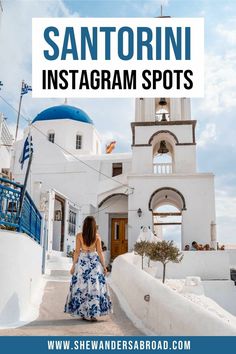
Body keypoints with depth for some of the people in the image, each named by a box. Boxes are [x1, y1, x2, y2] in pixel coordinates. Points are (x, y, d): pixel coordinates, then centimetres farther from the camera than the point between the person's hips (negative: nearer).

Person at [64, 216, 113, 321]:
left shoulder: (79, 236, -4)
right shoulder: (97, 236, -3)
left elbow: (77, 251, -4)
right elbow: (100, 252, -3)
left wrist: (73, 265, 4)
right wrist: (104, 266, 6)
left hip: (82, 262, 0)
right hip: (94, 262, 0)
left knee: (81, 287, 9)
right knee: (95, 287, 4)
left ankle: (83, 313, 13)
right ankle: (94, 314, 4)